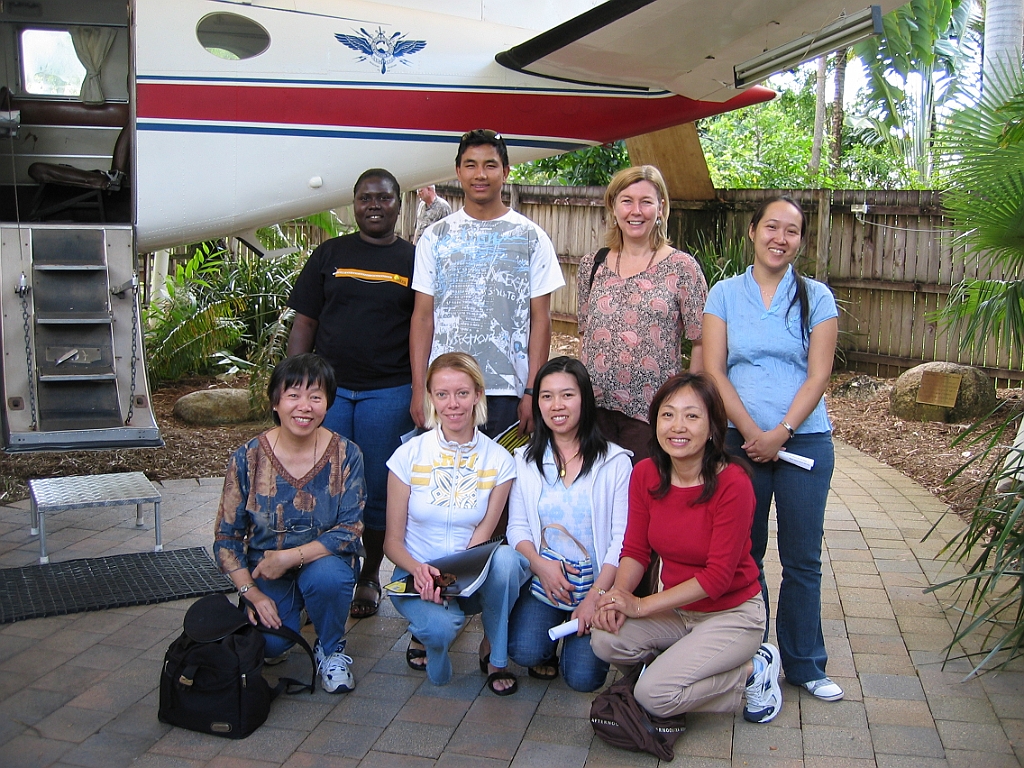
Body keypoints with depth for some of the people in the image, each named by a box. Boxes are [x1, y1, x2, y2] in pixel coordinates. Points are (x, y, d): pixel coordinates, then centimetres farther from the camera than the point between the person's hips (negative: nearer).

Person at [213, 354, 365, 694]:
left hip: (324, 561, -1)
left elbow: (350, 529, -15)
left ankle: (332, 650, -3)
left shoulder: (346, 455, -11)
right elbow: (226, 536, -4)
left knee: (327, 576, -34)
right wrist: (252, 593, -15)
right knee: (269, 642, -23)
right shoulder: (248, 458, -10)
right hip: (264, 572, 1)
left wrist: (289, 557, -24)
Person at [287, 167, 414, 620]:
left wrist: (421, 393, -1)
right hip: (327, 388, 1)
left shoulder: (413, 260, 7)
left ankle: (370, 577, 22)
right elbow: (304, 323, 9)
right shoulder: (330, 255, 10)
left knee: (379, 489, 6)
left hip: (389, 392, -1)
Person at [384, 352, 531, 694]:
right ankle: (425, 633, 4)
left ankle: (495, 653, -8)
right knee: (441, 626, -35)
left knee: (505, 558, -33)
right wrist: (419, 570, -25)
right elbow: (393, 541, -2)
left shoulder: (498, 461, -2)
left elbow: (482, 536, -4)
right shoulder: (409, 455, -5)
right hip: (417, 575, -1)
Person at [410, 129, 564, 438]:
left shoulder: (531, 237, 4)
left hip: (507, 391, -1)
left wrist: (533, 391, -5)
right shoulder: (435, 236, 9)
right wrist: (418, 389, -1)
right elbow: (423, 315, 6)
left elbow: (540, 318, 2)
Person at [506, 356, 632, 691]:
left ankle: (584, 623, 20)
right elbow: (517, 527, 5)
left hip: (597, 584, -1)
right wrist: (540, 564, -15)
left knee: (583, 677, -13)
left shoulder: (615, 462, -4)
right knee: (524, 651, -23)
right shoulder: (525, 460, 5)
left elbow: (622, 538, -6)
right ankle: (545, 650, 15)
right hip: (543, 580, 2)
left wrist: (595, 596, -15)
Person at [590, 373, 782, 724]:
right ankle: (680, 662, 7)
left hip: (731, 613, -5)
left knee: (654, 696, -20)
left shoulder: (732, 483, -23)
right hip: (677, 609, 5)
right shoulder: (645, 475, -6)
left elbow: (718, 575, -21)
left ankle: (751, 672, 3)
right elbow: (635, 549, -1)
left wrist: (641, 605, -21)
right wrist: (620, 594, -22)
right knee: (606, 639, -20)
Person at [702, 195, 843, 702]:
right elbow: (713, 370, -3)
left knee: (802, 558, 6)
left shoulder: (815, 297, 4)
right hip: (740, 440, 0)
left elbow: (818, 375, -3)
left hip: (804, 441, 0)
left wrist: (779, 433, -14)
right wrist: (751, 431, -13)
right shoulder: (725, 294, 4)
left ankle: (805, 665, 20)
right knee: (742, 553, 8)